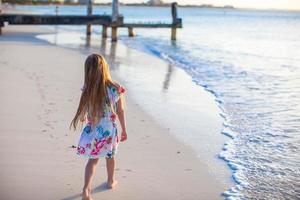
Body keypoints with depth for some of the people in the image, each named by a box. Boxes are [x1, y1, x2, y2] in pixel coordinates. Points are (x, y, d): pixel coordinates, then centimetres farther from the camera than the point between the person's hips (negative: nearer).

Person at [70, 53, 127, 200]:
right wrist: (124, 130, 7)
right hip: (110, 130, 0)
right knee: (110, 156, 25)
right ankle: (111, 181, 46)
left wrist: (82, 118, 18)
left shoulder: (88, 90, -17)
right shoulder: (116, 89, -17)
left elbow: (82, 113, -6)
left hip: (92, 130, 0)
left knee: (93, 159, 17)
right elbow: (120, 111, -7)